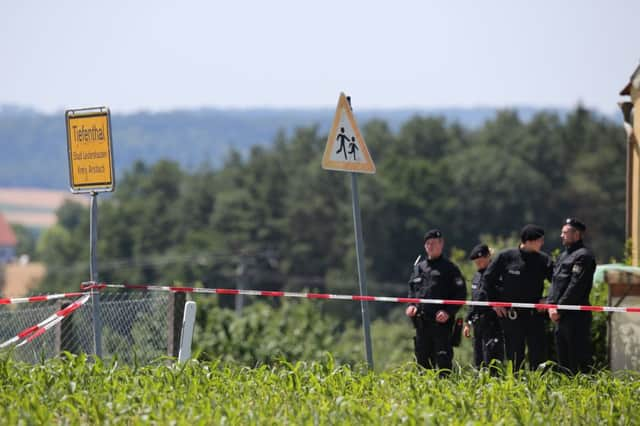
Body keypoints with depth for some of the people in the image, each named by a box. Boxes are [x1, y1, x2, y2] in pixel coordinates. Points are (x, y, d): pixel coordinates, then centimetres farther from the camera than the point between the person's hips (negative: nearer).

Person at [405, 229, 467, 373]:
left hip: (441, 321, -6)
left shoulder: (449, 268, -1)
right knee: (422, 358, 10)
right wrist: (411, 305, 6)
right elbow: (412, 289, 26)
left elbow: (461, 293, -4)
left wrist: (448, 312, -15)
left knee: (443, 358, -9)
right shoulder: (419, 267, 17)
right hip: (421, 320, 6)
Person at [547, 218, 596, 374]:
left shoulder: (583, 256, -10)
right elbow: (555, 282, 17)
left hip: (576, 316, -10)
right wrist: (551, 304, 2)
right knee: (562, 356, 13)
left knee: (579, 359, -9)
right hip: (561, 315, 10)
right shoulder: (564, 255, 19)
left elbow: (575, 286, -17)